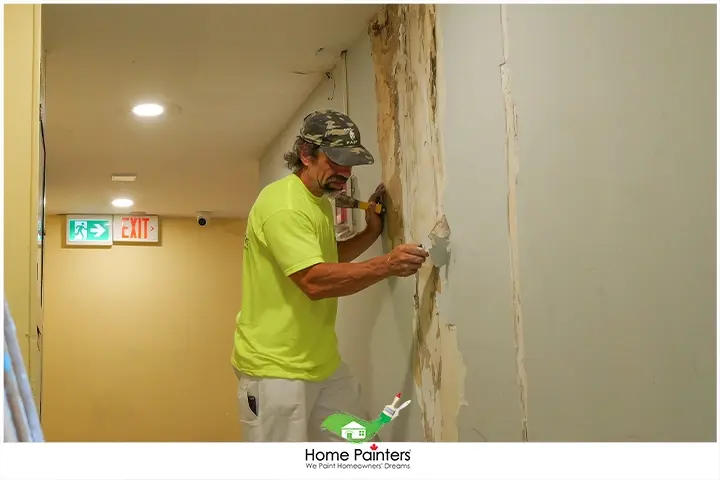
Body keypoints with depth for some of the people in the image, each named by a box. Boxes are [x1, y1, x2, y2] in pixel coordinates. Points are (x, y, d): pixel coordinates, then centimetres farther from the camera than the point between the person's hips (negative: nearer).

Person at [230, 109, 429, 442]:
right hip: (275, 368, -9)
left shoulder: (321, 203, 14)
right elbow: (314, 280, -29)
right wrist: (386, 266, -33)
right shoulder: (283, 204, -19)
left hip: (323, 362, 10)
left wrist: (371, 232, 15)